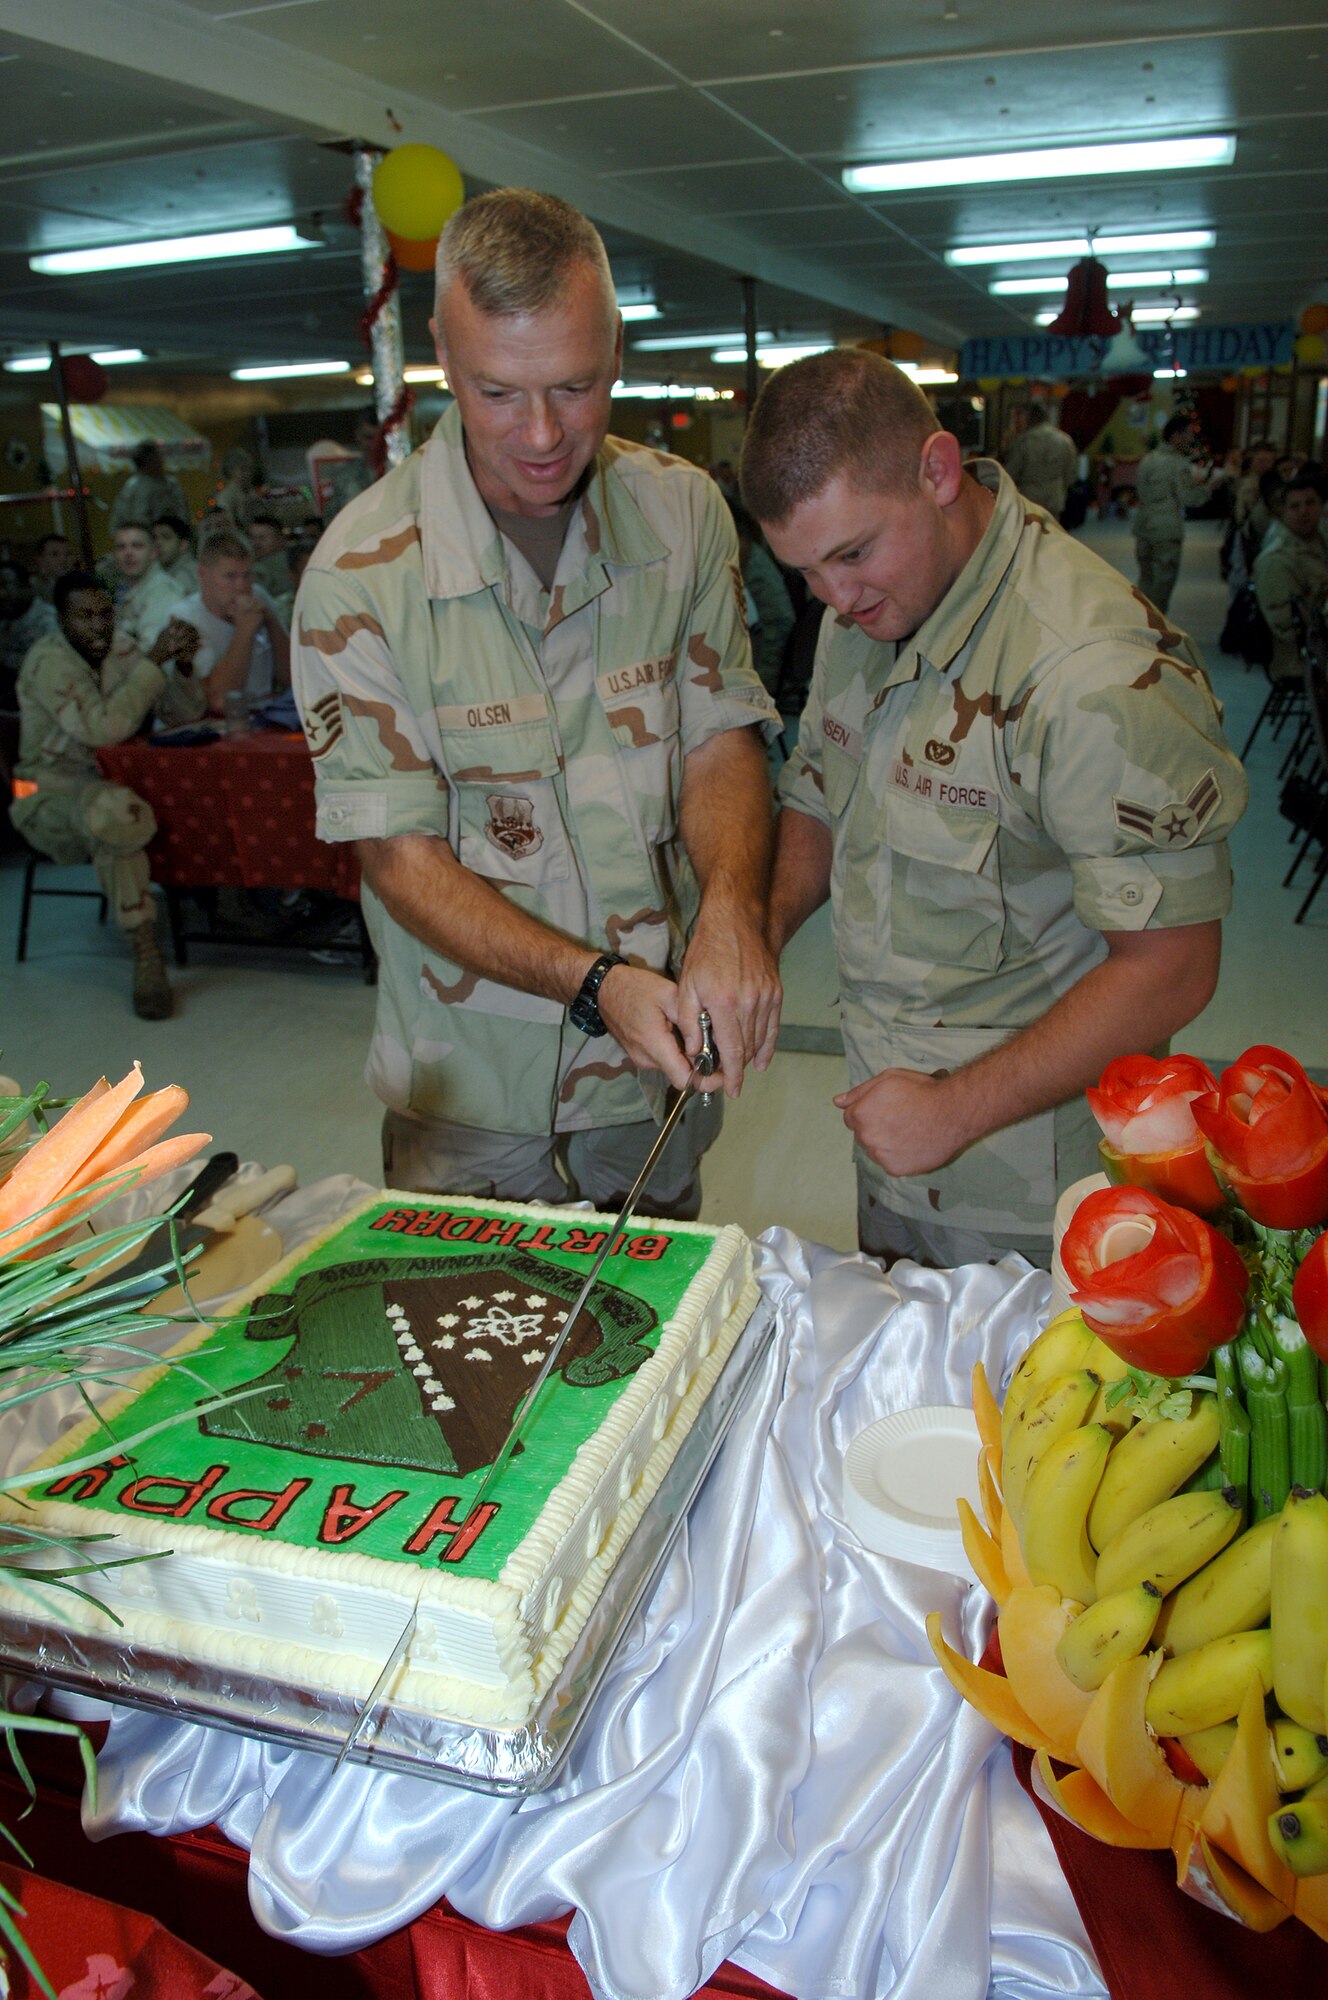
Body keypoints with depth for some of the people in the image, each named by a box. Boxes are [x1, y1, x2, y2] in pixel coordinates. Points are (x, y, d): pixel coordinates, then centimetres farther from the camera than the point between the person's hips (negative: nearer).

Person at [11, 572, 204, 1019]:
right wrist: (154, 660, -23)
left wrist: (181, 665, -9)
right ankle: (144, 953, -35)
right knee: (114, 814, -41)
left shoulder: (117, 660, 9)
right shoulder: (48, 662, -13)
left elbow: (187, 712, 11)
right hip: (49, 794, -7)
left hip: (103, 785, 8)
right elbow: (104, 727, -27)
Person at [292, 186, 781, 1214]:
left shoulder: (684, 510, -4)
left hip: (662, 1060, 3)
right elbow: (402, 855, -14)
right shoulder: (361, 571, -15)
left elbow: (721, 740, -2)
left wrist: (732, 910, -23)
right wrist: (598, 981, -26)